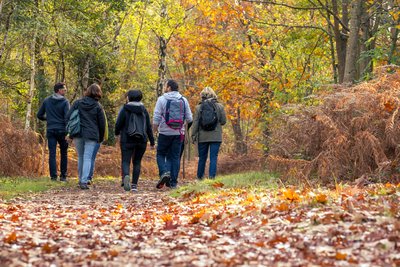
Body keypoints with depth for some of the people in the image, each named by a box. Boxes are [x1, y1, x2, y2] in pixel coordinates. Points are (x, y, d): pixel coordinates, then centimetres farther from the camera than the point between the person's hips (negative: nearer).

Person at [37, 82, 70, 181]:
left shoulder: (46, 101, 6)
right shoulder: (65, 102, -5)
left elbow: (39, 115, 10)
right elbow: (67, 118, -14)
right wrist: (68, 132, -13)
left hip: (50, 131, 2)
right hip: (62, 131, -2)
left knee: (52, 154, 0)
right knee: (64, 153, 11)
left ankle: (53, 176, -7)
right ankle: (63, 176, 10)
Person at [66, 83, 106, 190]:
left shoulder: (78, 103, 4)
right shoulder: (98, 107, 0)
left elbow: (68, 117, 1)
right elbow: (102, 124, 2)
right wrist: (101, 138, 15)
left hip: (78, 134, 2)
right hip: (91, 135, -2)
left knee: (80, 157, 16)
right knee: (87, 158, -3)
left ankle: (81, 180, 23)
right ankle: (84, 182, -15)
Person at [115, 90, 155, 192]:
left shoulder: (124, 109, -3)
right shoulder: (144, 110, 7)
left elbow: (118, 124, -4)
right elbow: (149, 127, 6)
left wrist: (117, 133, 17)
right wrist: (152, 142, 10)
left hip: (127, 140, -3)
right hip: (142, 140, 3)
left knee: (126, 161, -2)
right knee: (137, 162, 12)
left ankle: (126, 176, -33)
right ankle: (134, 185, 8)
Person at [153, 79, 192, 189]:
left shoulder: (162, 99, -5)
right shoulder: (183, 100, 4)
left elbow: (156, 118, -7)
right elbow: (189, 118, 5)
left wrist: (154, 131, 4)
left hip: (165, 133, -3)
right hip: (178, 133, 3)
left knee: (161, 154, 10)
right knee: (175, 157, 8)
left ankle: (164, 173, -14)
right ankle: (173, 182, 6)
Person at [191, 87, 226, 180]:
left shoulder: (199, 107, -3)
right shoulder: (219, 106, -3)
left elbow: (195, 123, -2)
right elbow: (223, 121, 1)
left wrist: (193, 135, 5)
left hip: (203, 137, 1)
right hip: (216, 136, -1)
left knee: (202, 158, 12)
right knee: (213, 157, 1)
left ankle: (200, 177, 21)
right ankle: (212, 176, -5)